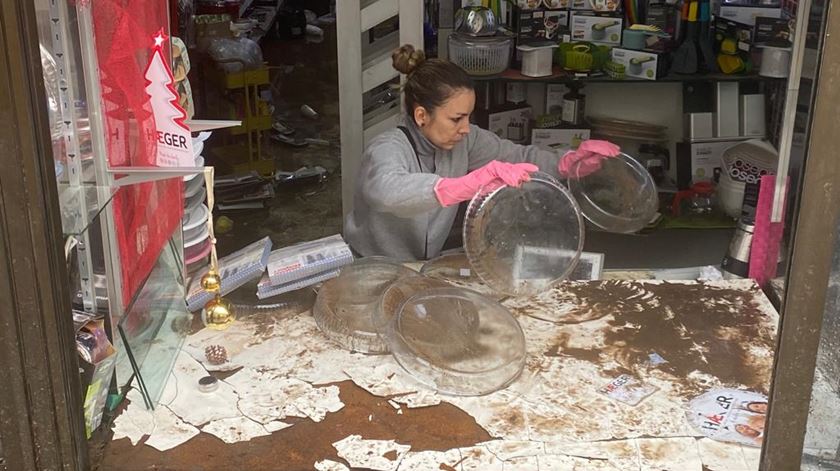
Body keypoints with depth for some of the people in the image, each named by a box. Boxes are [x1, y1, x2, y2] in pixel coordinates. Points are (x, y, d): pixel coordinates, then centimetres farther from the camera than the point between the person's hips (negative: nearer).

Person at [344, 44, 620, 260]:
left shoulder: (463, 141, -7)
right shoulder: (386, 150, -26)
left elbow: (519, 157, 3)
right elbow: (388, 191, -49)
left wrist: (568, 164, -17)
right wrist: (471, 185, -59)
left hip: (425, 269, 7)